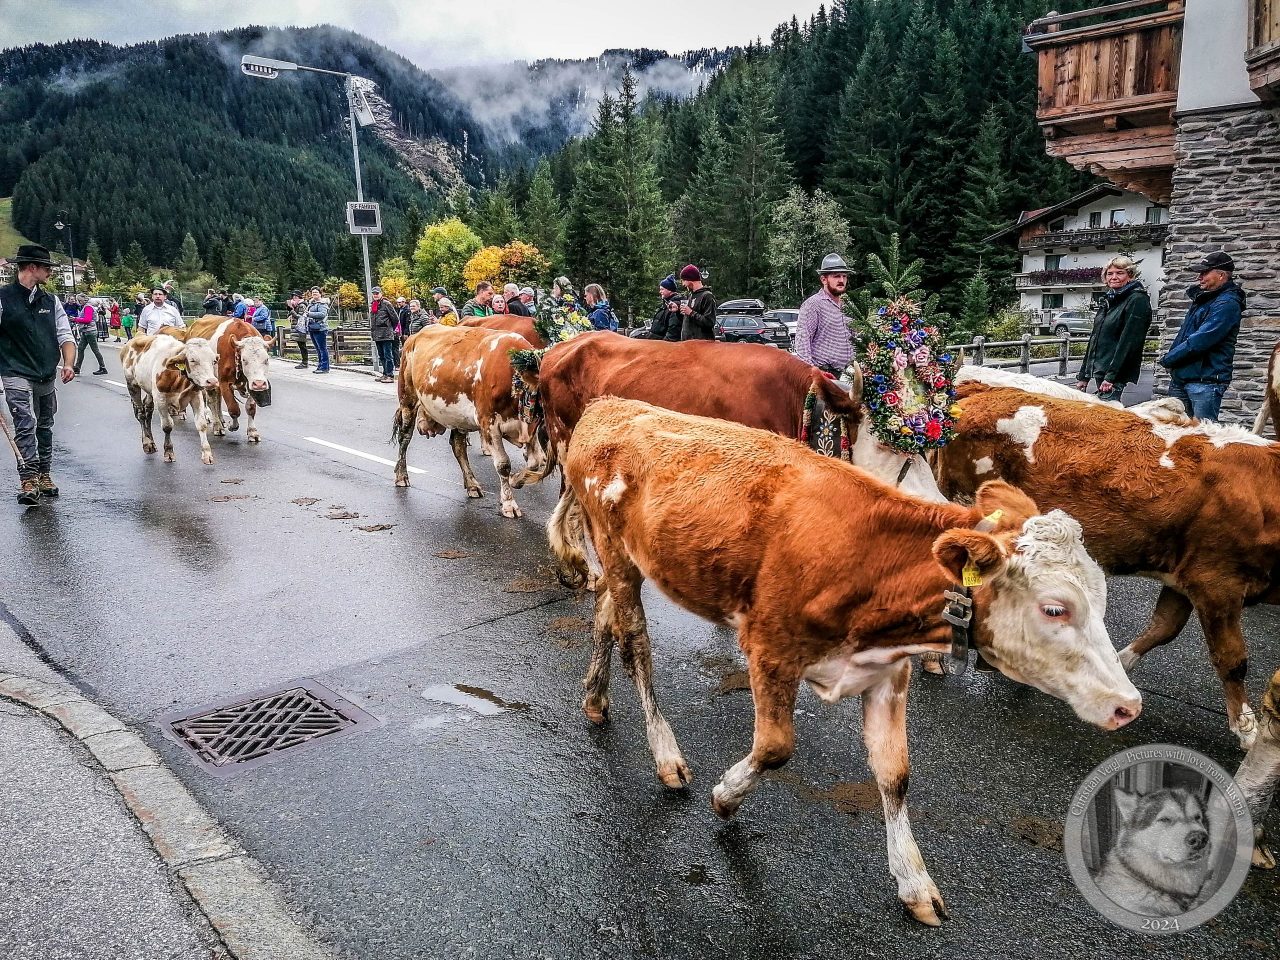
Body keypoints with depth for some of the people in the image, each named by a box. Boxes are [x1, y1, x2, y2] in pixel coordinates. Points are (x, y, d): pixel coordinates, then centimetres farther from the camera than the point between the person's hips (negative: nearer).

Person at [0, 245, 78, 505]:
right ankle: (28, 482, -16)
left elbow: (65, 336, 9)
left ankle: (45, 476, 27)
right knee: (26, 424, -15)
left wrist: (68, 364, -7)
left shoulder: (50, 301, 10)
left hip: (48, 377, 5)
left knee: (44, 427, 14)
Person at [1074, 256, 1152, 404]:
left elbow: (1129, 341, -15)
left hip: (1117, 376, -8)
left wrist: (1111, 376, -21)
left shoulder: (1137, 300, -6)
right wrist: (1083, 375, 19)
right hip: (1099, 372, 8)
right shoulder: (1108, 301, 19)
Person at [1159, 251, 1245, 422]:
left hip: (1206, 380, -9)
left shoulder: (1227, 304, -13)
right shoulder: (1204, 297, 17)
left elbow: (1202, 339, -21)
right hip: (1180, 376, 9)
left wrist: (1168, 359, -12)